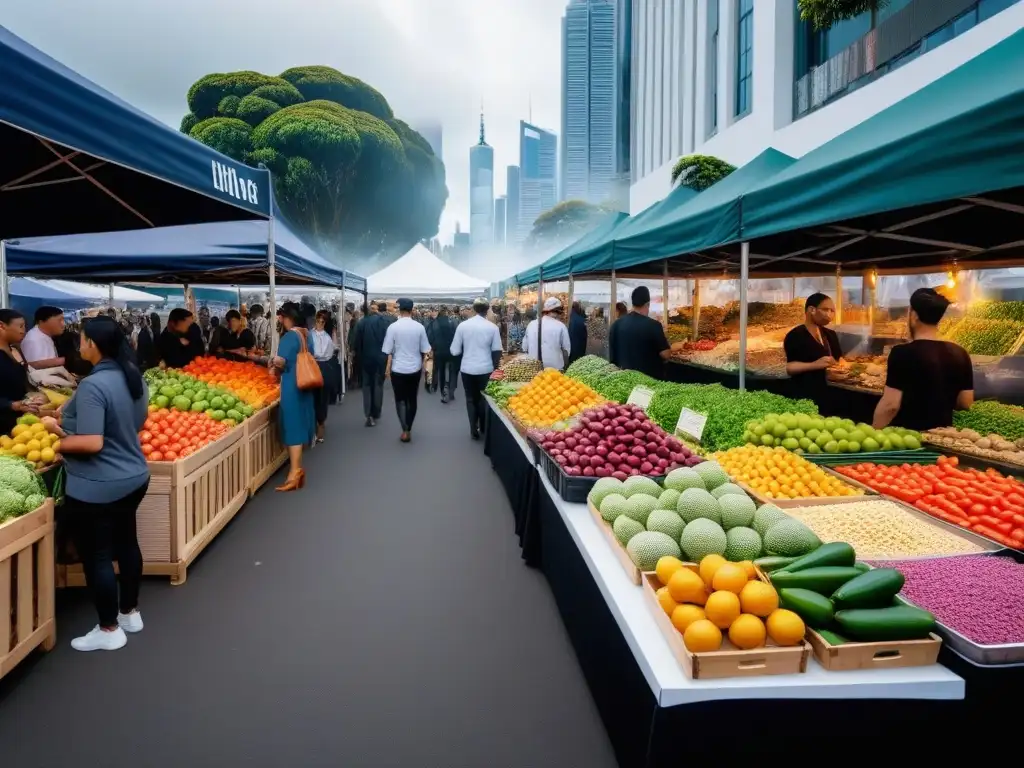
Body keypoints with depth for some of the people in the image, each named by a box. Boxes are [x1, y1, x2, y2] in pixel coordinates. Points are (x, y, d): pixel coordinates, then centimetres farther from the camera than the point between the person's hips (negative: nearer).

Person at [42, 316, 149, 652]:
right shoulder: (133, 376, 2)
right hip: (132, 477, 9)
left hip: (96, 488, -9)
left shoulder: (93, 385, -25)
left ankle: (109, 631, 20)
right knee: (126, 543, 21)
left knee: (96, 556, 6)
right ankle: (130, 614, 37)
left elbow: (92, 443, -29)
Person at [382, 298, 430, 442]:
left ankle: (405, 430, -1)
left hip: (398, 369, -2)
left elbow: (389, 351, -6)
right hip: (415, 368, 2)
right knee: (412, 399, 13)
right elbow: (424, 350, 1)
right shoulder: (419, 327, -5)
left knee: (400, 400, 8)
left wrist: (388, 368, 7)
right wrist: (422, 365, 16)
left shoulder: (393, 327, -10)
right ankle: (408, 429, 19)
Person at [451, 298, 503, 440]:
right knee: (483, 399, 16)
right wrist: (494, 367, 12)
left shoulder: (462, 325, -6)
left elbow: (455, 351, -3)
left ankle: (474, 430, 15)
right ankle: (483, 428, 26)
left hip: (467, 368, 1)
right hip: (485, 369, -1)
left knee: (471, 399, 14)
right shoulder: (492, 327, -7)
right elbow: (497, 351, -3)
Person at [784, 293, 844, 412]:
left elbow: (839, 360, 26)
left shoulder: (831, 335, 15)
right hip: (805, 398, -7)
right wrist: (814, 365, -26)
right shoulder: (795, 336, -10)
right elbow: (785, 367, -17)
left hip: (829, 396, 7)